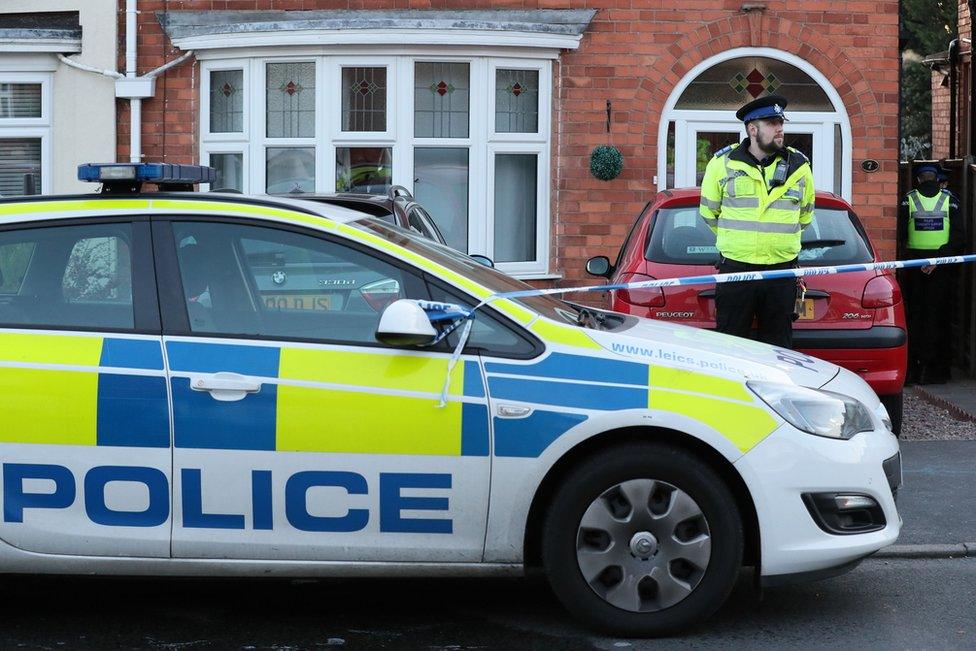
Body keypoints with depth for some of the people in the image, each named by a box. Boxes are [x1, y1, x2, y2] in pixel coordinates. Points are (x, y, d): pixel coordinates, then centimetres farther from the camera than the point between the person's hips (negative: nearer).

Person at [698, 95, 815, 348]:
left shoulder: (798, 166, 5)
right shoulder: (723, 163, -1)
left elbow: (804, 216, 19)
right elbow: (709, 212, 12)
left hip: (782, 272, 2)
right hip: (734, 269, -1)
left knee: (779, 346, 8)